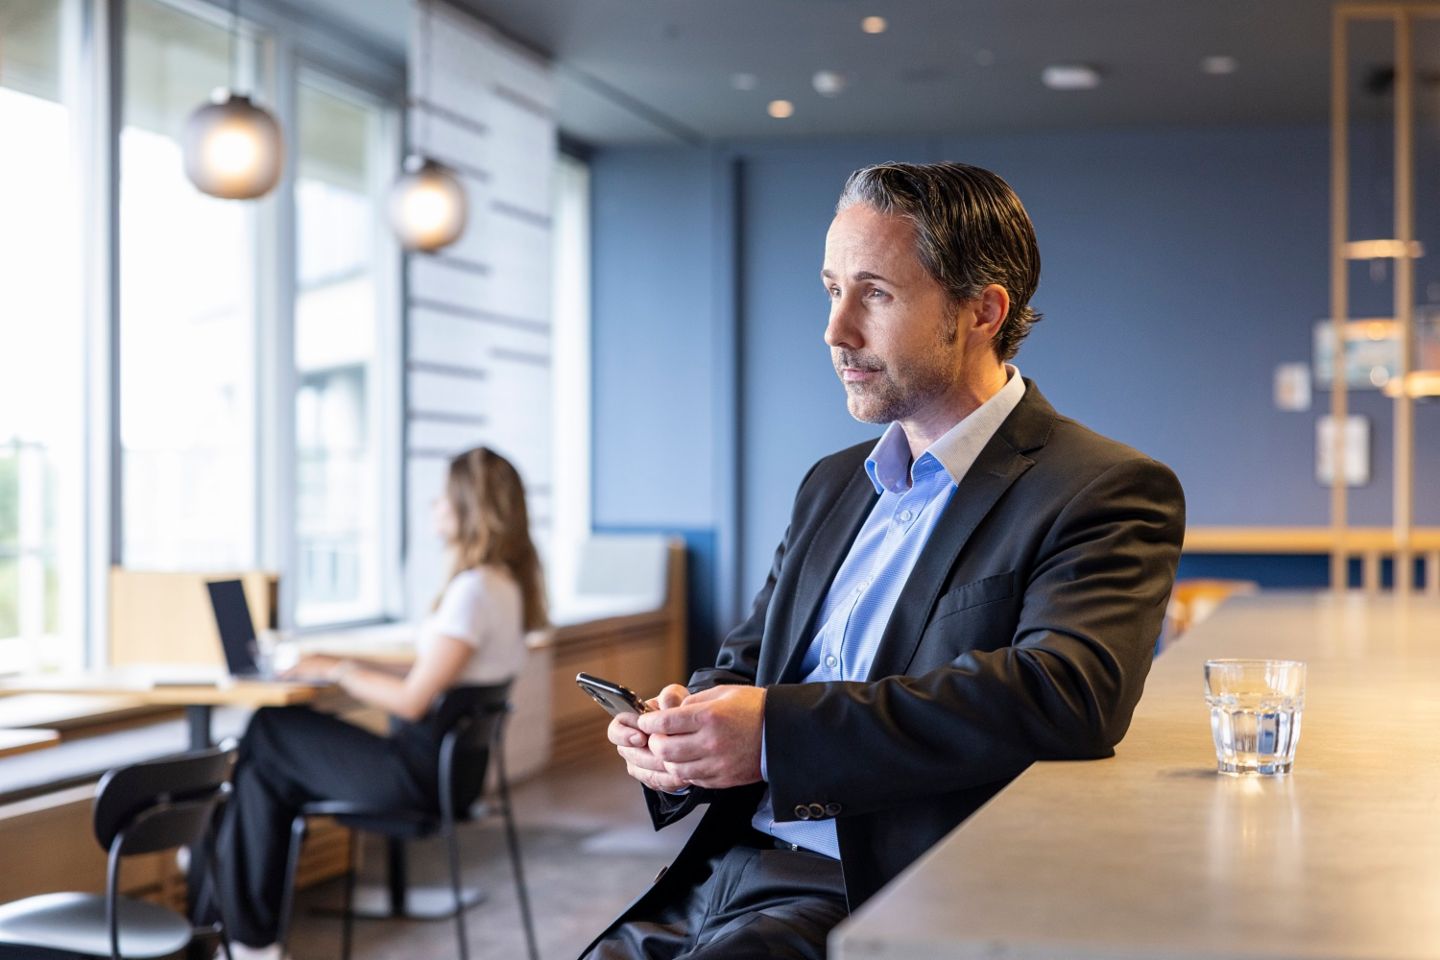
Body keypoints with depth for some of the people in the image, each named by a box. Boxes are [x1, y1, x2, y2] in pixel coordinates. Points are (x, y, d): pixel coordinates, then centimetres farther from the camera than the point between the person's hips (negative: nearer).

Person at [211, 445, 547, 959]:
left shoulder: (473, 590, -20)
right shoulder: (505, 585, 10)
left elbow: (412, 701, -21)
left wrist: (338, 671, -7)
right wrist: (352, 665, 9)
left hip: (420, 773, -9)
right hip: (443, 762, 9)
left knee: (267, 733, 5)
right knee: (268, 769, 11)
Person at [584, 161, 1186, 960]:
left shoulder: (1106, 494, -5)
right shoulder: (831, 485, 19)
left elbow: (1067, 693, -21)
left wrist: (780, 730, -25)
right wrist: (679, 738, -2)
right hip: (727, 877, 7)